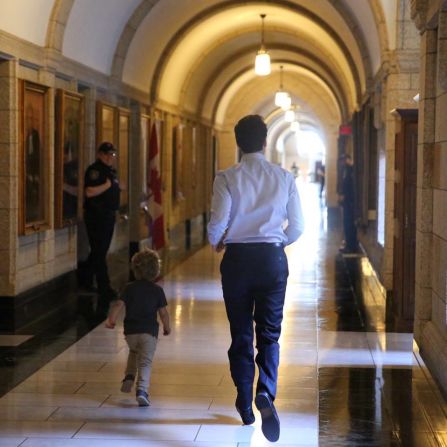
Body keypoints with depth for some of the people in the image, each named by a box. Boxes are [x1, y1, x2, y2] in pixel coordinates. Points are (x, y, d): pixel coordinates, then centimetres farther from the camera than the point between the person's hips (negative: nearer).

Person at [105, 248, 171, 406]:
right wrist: (167, 327, 17)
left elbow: (118, 305, -8)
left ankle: (129, 377, 16)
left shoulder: (130, 288, 3)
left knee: (134, 352, 32)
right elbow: (163, 312, 2)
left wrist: (111, 319, 1)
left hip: (131, 331, 2)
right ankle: (142, 389, -23)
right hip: (149, 331, -2)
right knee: (145, 362, -4)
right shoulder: (157, 290, 2)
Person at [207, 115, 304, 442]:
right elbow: (297, 227, 0)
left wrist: (217, 242, 12)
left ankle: (245, 406, 22)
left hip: (237, 258, 0)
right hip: (273, 258, 1)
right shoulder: (284, 177, -1)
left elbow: (217, 224, -11)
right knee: (269, 334, 8)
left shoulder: (227, 178, -6)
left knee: (241, 335, 12)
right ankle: (266, 394, -16)